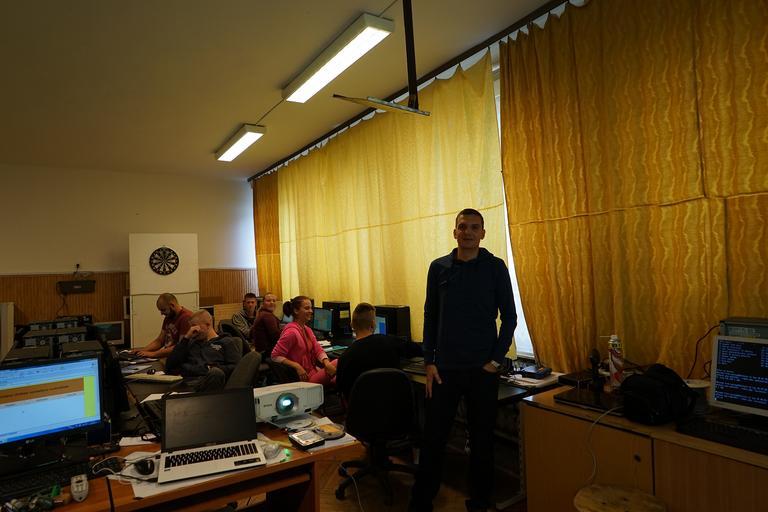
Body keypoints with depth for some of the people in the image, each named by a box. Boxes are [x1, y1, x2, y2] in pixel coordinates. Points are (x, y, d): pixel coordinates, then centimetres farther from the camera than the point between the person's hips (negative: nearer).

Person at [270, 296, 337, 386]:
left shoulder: (307, 329, 12)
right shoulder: (291, 332, -17)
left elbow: (318, 350, 4)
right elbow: (275, 356, -18)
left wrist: (326, 362, -16)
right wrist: (297, 366, -25)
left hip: (314, 371, 9)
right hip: (305, 377, -9)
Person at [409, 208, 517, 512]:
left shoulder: (495, 267, -1)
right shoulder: (438, 267, 3)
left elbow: (509, 318, 1)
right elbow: (430, 317, 6)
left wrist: (496, 360, -6)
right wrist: (429, 362, 1)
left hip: (483, 369, -1)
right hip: (444, 368, 1)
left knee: (481, 440, 12)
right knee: (433, 438, 7)